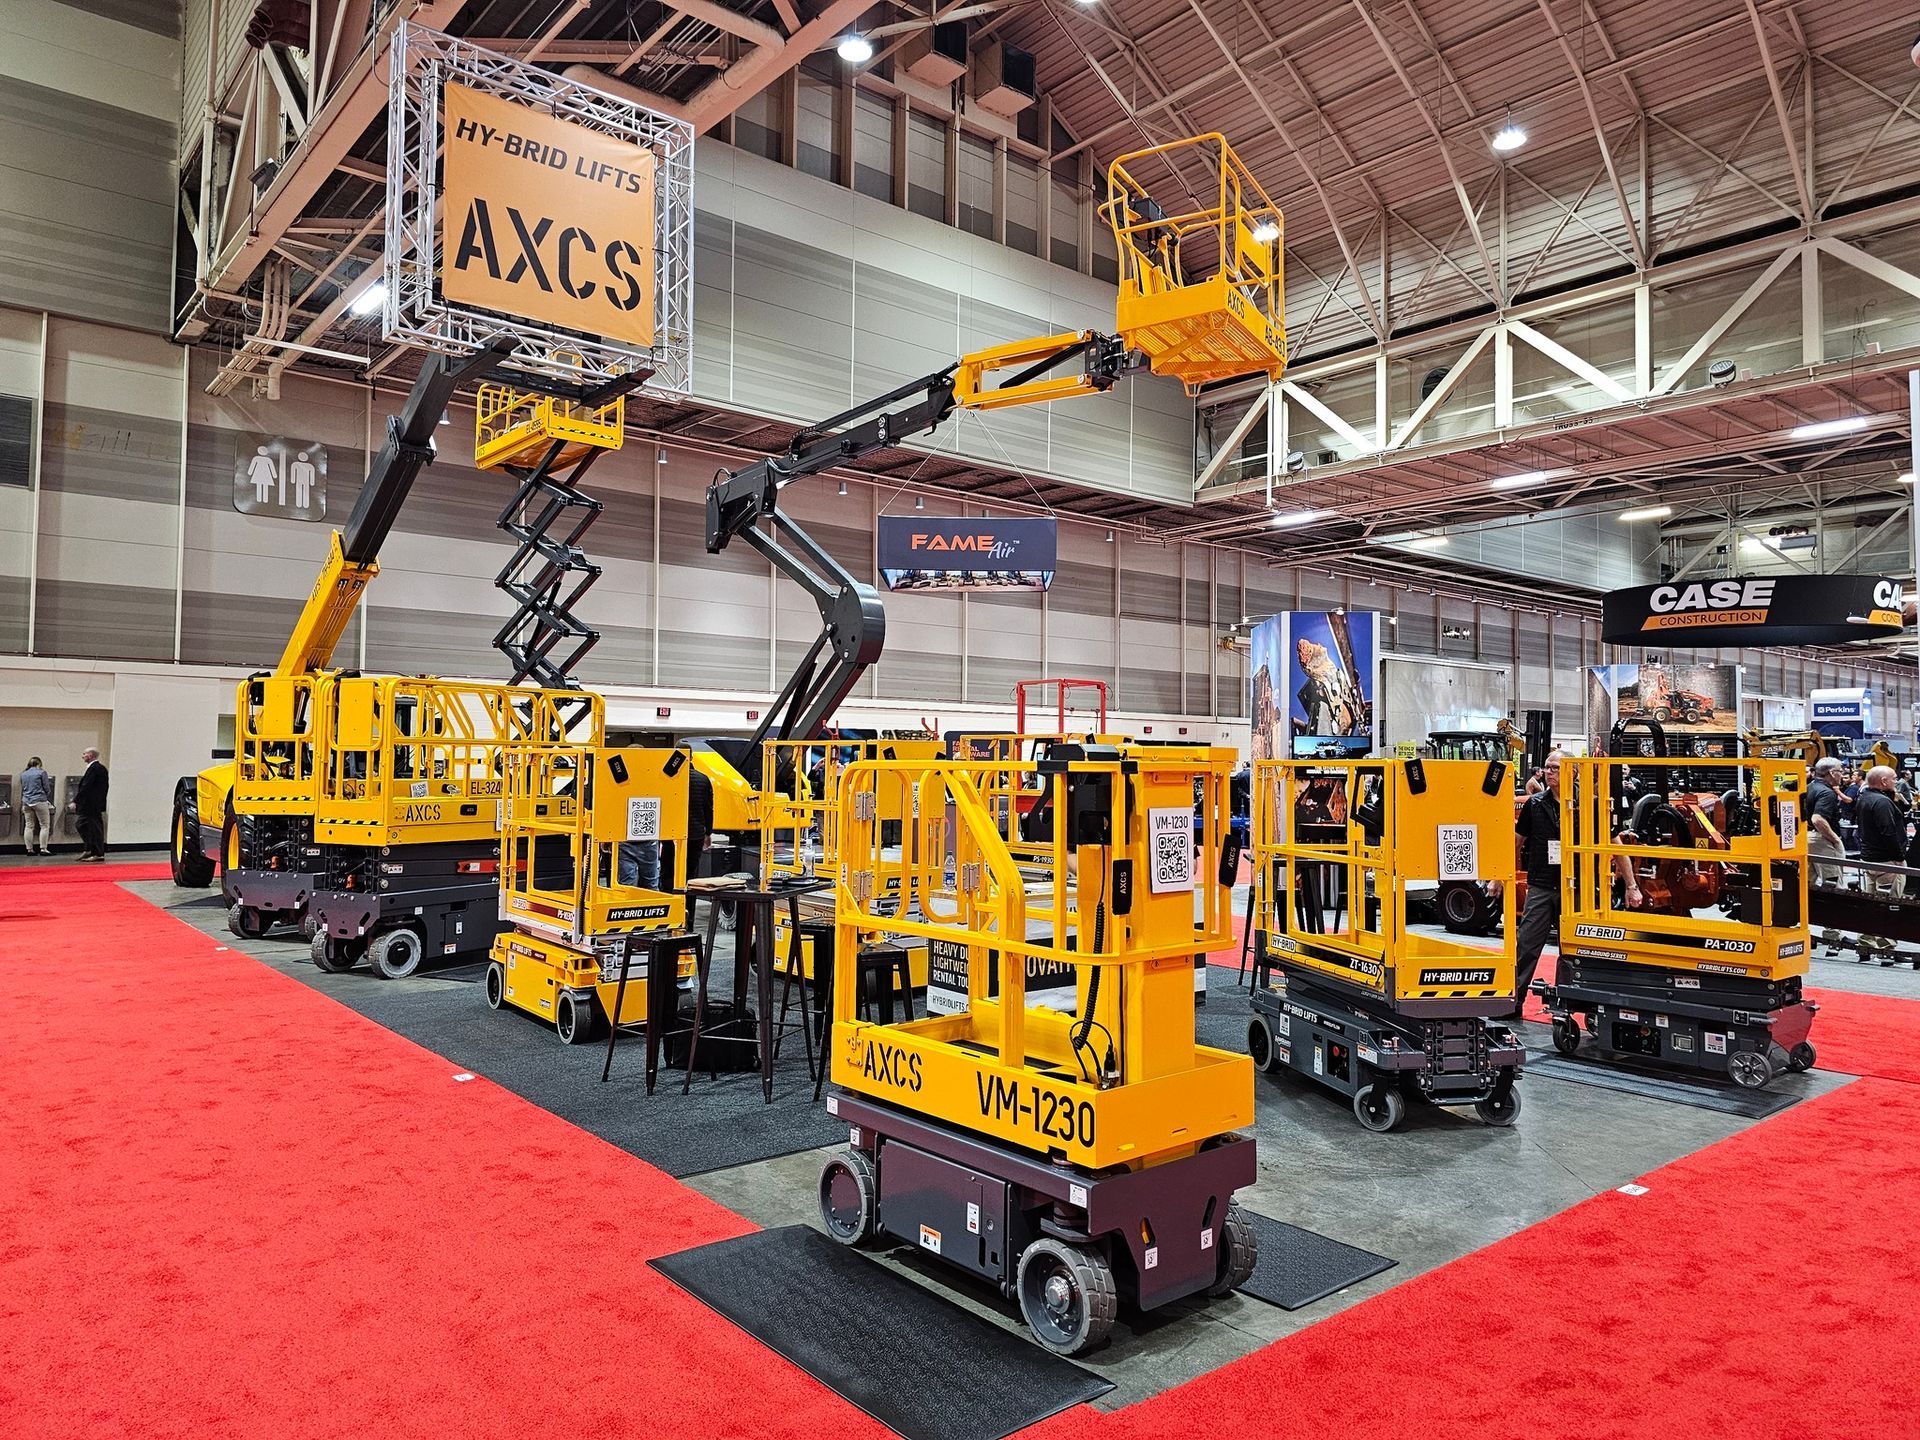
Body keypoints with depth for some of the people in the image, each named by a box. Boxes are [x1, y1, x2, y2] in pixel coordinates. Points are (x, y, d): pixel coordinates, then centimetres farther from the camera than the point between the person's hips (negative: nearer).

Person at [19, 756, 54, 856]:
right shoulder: (42, 773, -5)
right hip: (40, 801, -5)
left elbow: (23, 789, 19)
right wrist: (46, 797, 17)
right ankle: (43, 849, -7)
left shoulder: (23, 774, 11)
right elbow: (47, 789, -3)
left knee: (29, 826, 8)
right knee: (45, 825, -1)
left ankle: (29, 849, 7)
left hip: (26, 802, 5)